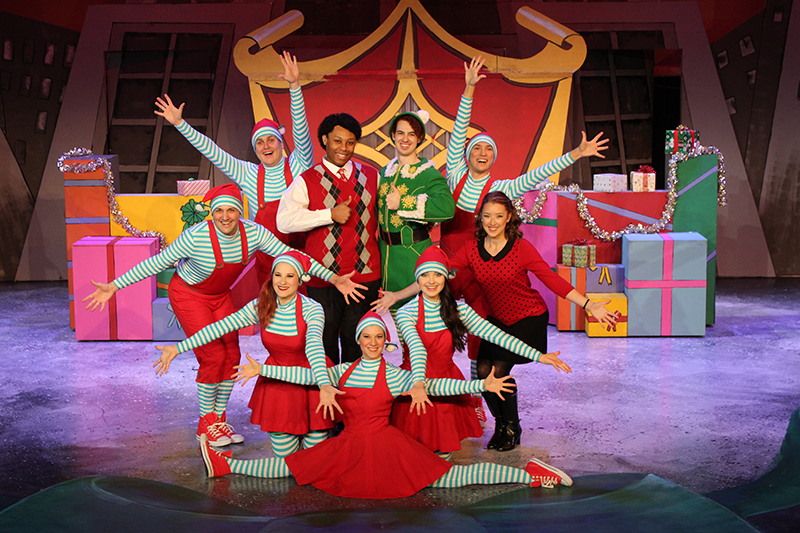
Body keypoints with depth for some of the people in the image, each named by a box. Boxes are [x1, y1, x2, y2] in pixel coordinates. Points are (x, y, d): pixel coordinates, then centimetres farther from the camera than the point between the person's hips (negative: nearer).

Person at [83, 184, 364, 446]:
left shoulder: (254, 233, -19)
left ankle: (219, 420, 19)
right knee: (212, 356, -11)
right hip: (188, 295, -5)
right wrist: (114, 286, -23)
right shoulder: (195, 236, -30)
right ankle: (206, 423, 8)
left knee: (231, 356, 1)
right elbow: (157, 263, -22)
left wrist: (333, 278, -17)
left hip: (221, 296, 5)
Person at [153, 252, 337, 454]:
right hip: (277, 379, 3)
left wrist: (324, 385, -55)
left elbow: (314, 346, -38)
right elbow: (221, 327, -9)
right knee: (284, 450, 0)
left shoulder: (312, 309, -21)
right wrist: (178, 348, -12)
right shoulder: (261, 307, -8)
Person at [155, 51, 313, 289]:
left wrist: (295, 86, -25)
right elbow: (212, 152, 4)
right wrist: (180, 123, 1)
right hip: (267, 259, 2)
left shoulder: (298, 166, -2)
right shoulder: (249, 175, 4)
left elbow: (301, 129, -14)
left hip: (304, 252, -2)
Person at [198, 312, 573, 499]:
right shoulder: (344, 371, 9)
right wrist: (261, 370, 5)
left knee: (445, 478, -14)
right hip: (348, 445, 4)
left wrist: (481, 385, -19)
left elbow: (432, 385, -10)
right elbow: (307, 375, 8)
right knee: (290, 468, 0)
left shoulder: (394, 376, -3)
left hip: (385, 445, -4)